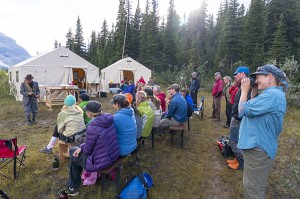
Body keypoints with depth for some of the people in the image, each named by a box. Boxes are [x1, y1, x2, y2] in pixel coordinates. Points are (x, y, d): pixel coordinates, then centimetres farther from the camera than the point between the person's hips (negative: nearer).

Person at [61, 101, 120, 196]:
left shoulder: (92, 127, -28)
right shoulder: (108, 119, -4)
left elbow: (87, 150, -14)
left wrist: (81, 148, 9)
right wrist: (81, 147, 7)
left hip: (102, 161, -8)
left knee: (74, 158, 22)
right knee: (73, 150, 24)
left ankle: (73, 187, 44)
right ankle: (73, 186, 42)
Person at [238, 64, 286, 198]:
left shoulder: (272, 94, -23)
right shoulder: (272, 93, 11)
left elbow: (243, 110, -23)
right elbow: (253, 107, 16)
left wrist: (244, 90, -9)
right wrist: (254, 91, 6)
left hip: (259, 149, -10)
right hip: (256, 146, 11)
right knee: (250, 185, 27)